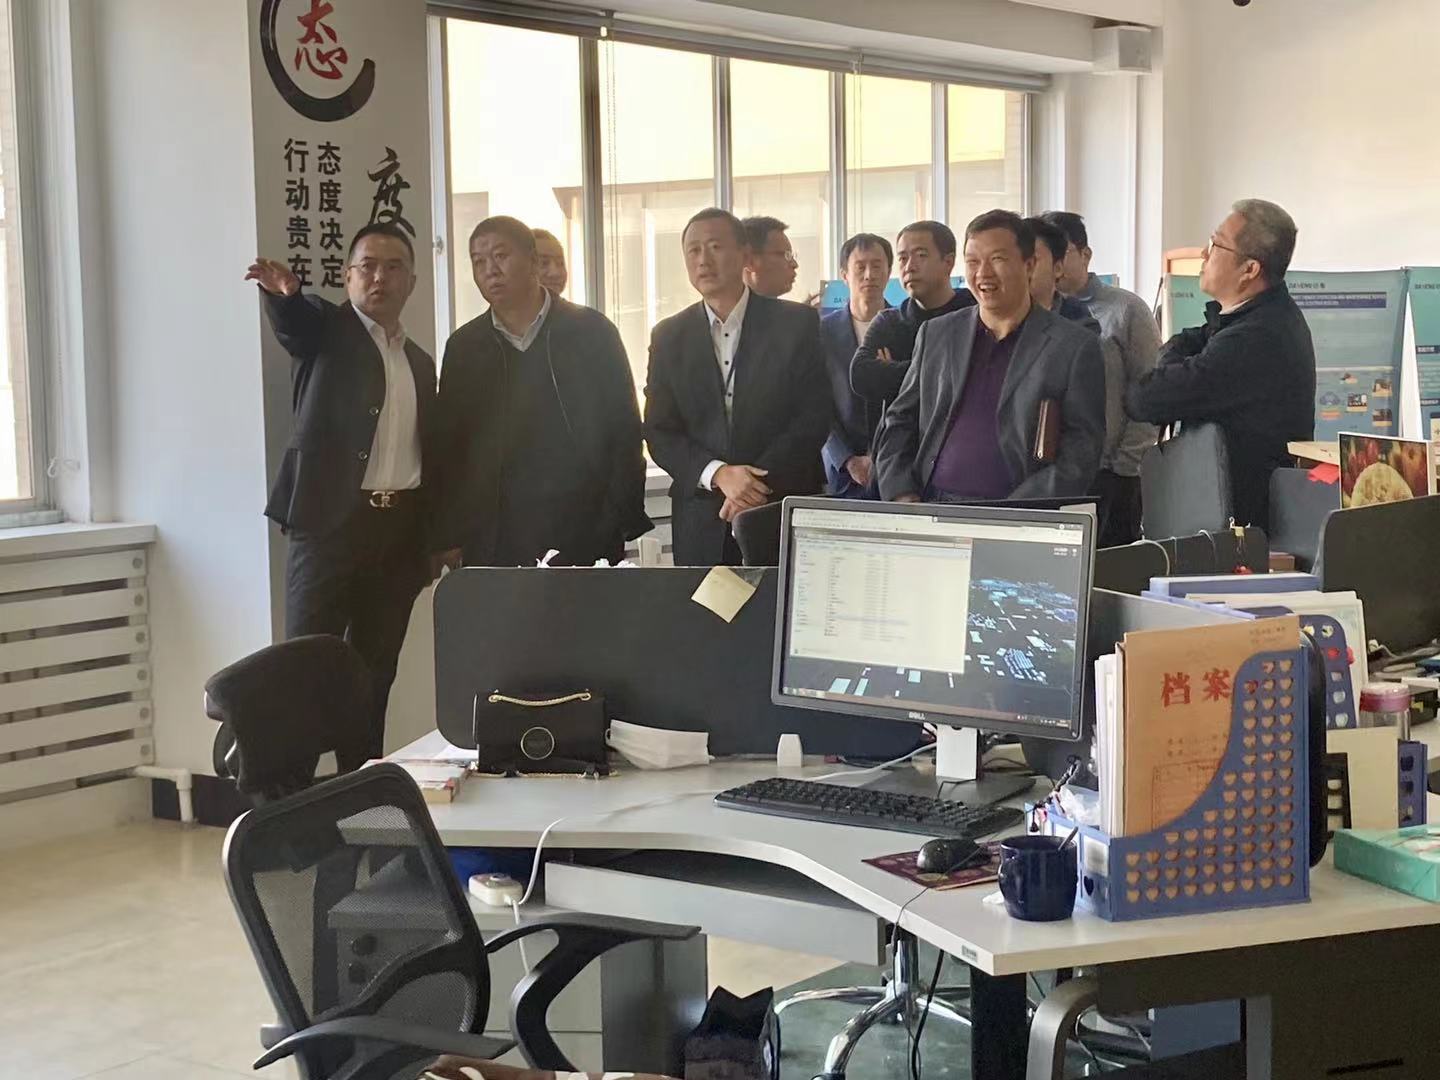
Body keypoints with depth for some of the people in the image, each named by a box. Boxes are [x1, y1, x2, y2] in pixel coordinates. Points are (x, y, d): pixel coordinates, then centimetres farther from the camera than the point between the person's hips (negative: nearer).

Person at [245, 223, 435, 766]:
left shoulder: (421, 362, 19)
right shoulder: (325, 328, 4)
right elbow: (292, 321, -21)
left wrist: (431, 542, 14)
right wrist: (282, 290, -44)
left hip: (400, 531, 5)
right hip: (331, 520, -5)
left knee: (375, 672, 9)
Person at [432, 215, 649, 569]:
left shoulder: (592, 332, 3)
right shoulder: (463, 346, 10)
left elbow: (625, 433, 3)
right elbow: (447, 447, 11)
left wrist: (620, 525, -4)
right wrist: (449, 540, 4)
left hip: (585, 541, -1)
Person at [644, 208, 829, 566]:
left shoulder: (797, 323, 1)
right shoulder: (668, 336, 8)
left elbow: (815, 417, -3)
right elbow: (659, 433, 4)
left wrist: (762, 482, -14)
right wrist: (719, 474, -13)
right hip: (702, 522, 2)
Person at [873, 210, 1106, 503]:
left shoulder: (1075, 348, 3)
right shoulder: (935, 334, 16)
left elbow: (1079, 456, -2)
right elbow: (898, 422, 19)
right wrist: (902, 496, 3)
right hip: (930, 516, 4)